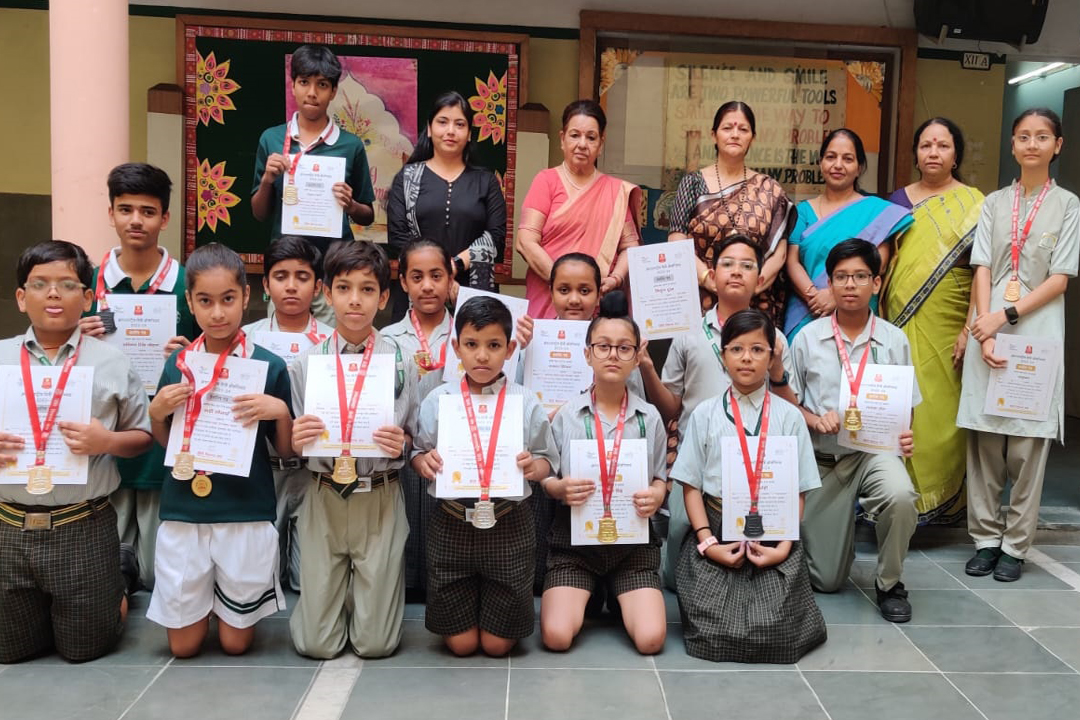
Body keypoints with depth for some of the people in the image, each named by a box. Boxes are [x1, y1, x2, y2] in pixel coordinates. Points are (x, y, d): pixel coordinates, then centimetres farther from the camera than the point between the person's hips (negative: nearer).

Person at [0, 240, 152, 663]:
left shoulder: (111, 364, -3)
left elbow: (142, 438, 3)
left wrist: (108, 441, -17)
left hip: (84, 531, -2)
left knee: (84, 647, 11)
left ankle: (115, 594, 39)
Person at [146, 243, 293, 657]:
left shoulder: (269, 366, -6)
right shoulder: (177, 364, 1)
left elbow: (285, 451, 1)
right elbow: (164, 443, 13)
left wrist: (280, 412, -18)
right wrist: (156, 411, -6)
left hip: (246, 514, -2)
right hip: (182, 513, 2)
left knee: (236, 642, 11)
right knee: (183, 645, 12)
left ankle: (230, 603, 41)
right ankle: (202, 602, 42)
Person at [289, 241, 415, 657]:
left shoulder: (400, 363, -1)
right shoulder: (305, 364, 1)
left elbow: (411, 442, 6)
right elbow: (293, 448, 7)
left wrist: (400, 444, -15)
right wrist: (295, 440, -15)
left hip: (380, 501, 0)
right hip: (323, 499, 1)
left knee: (375, 643, 4)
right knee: (316, 643, 5)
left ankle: (376, 589, 35)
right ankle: (335, 590, 36)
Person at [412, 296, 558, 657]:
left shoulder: (526, 403, -2)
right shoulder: (438, 400, 0)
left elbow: (548, 462, 4)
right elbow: (417, 453, 7)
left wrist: (534, 467, -18)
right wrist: (423, 461, -15)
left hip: (509, 528, 0)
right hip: (451, 527, 1)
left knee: (498, 644, 10)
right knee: (460, 643, 10)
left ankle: (496, 605, 42)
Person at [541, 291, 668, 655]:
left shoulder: (649, 417, 0)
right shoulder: (567, 414, -3)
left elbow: (660, 479, 8)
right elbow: (546, 479, 4)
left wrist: (655, 496, -15)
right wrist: (560, 488, -19)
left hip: (633, 537, 1)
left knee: (650, 638, -15)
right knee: (556, 637, -16)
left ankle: (620, 599, 20)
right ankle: (588, 596, 19)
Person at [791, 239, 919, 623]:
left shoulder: (894, 340, -1)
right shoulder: (807, 338, -2)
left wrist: (904, 437, -16)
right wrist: (816, 420, -16)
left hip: (875, 450, 0)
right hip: (821, 457, 0)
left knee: (900, 496, -38)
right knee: (825, 581, 4)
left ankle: (889, 584, -9)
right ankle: (840, 536, 43)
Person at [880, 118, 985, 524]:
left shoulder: (972, 205, 0)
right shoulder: (899, 199, 12)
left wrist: (970, 328, -14)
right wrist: (879, 317, 7)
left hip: (945, 326, -3)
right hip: (901, 324, 4)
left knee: (939, 410, -2)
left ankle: (939, 501, 12)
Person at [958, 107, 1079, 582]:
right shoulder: (995, 203, 11)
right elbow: (982, 270, 3)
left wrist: (1005, 316, -12)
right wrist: (985, 334, -9)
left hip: (1036, 329, -2)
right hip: (989, 328, 2)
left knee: (1027, 444, -1)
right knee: (984, 440, 2)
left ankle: (1016, 544, 9)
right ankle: (986, 538, 12)